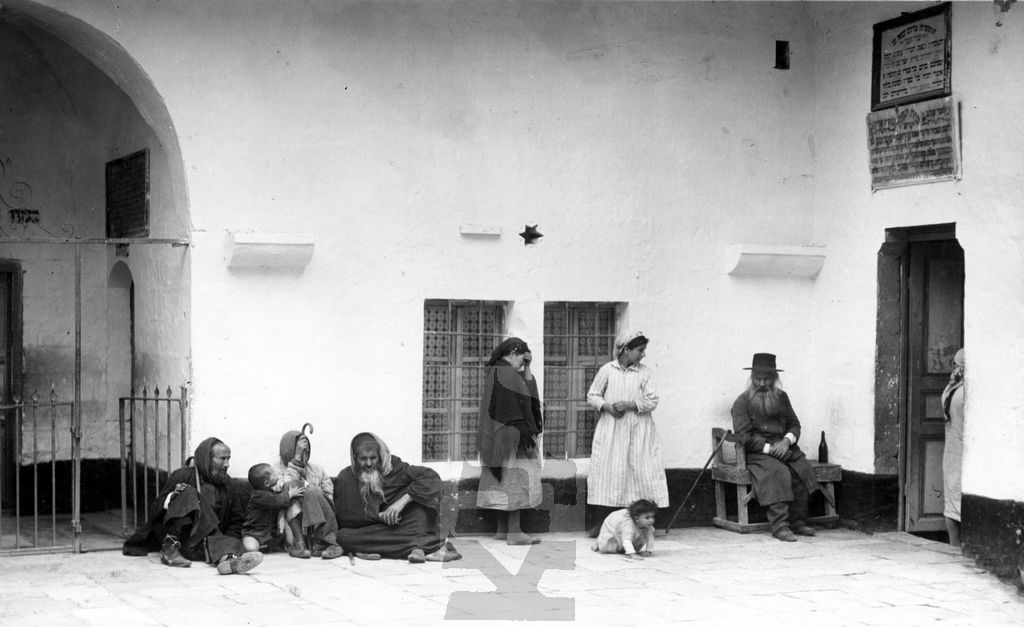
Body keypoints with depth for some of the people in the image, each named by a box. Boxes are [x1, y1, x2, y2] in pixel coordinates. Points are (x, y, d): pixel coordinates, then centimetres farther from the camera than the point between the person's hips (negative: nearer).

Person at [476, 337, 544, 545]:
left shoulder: (496, 371, 14)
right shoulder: (506, 374, -17)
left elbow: (528, 391, 21)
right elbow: (513, 408, -22)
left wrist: (527, 367, 12)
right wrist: (525, 436, -22)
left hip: (499, 438, 10)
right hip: (512, 436, -10)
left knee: (502, 482, 12)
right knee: (515, 481, -7)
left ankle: (502, 529, 16)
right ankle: (514, 532, -7)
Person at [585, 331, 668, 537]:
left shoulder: (644, 372, 5)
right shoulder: (606, 370, 4)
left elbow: (652, 400, -1)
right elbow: (592, 396, 8)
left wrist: (628, 405, -13)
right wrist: (606, 406, -11)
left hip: (637, 432, 1)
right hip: (610, 429, 0)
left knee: (641, 473, -4)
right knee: (605, 471, -5)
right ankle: (601, 523, 0)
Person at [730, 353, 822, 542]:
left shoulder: (782, 398, 16)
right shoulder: (742, 402, 0)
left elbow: (794, 425, 15)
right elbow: (744, 437, -8)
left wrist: (786, 441, -7)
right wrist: (769, 448, -16)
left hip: (784, 448, 5)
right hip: (757, 453, -5)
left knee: (803, 468, -23)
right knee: (778, 471, -33)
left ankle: (798, 522, -19)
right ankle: (779, 526, -36)